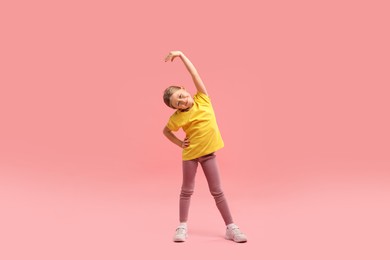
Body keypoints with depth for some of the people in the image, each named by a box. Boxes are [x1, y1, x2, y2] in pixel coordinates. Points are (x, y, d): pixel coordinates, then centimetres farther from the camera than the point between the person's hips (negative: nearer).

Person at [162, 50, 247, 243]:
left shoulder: (202, 99, -4)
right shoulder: (178, 117, -8)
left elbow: (194, 74, -8)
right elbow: (165, 131, 8)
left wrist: (180, 55, -11)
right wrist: (180, 143, -3)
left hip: (208, 152, 2)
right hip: (190, 154, -1)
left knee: (217, 191, 6)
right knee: (187, 191, 10)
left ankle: (231, 227, 10)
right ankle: (182, 226, 21)